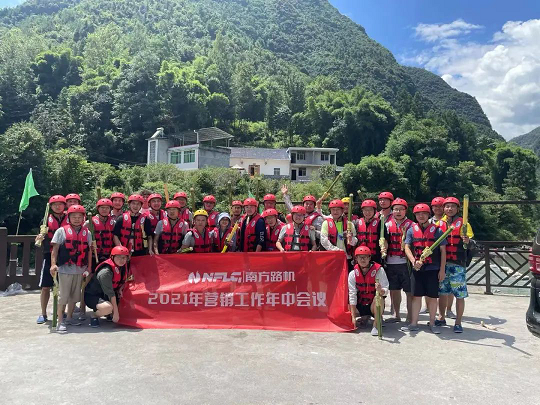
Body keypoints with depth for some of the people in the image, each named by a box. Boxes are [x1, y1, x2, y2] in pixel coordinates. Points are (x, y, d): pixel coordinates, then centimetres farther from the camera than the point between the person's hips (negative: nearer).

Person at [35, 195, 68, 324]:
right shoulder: (47, 219, 8)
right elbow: (42, 235, 9)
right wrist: (40, 237, -12)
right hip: (50, 255, 0)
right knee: (45, 286, 1)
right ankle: (43, 314, 12)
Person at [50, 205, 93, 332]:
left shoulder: (87, 233, 8)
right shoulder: (62, 231, -2)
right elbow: (55, 249, -4)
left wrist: (89, 267, 10)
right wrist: (53, 264, -15)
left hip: (80, 269, 4)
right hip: (65, 269, -4)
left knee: (75, 295, 13)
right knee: (63, 295, -1)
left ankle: (69, 318, 27)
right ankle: (60, 321, 8)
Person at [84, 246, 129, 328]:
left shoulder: (123, 267, -3)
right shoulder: (106, 271, -28)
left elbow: (122, 281, 17)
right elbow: (110, 293, -28)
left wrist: (120, 289, -6)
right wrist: (115, 312, -27)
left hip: (104, 295, 8)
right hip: (91, 296, -8)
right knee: (108, 307, -35)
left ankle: (108, 314, 17)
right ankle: (94, 315, -4)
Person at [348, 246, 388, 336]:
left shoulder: (379, 270, -15)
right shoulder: (353, 274, -8)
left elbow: (385, 291, -19)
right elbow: (352, 294, -11)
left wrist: (380, 290, -45)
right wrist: (353, 316, -14)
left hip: (374, 305, -4)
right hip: (360, 305, 4)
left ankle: (376, 325, -16)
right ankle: (364, 316, 21)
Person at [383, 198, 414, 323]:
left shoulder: (411, 225, -1)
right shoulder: (388, 225, 10)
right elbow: (385, 241, 12)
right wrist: (384, 247, -8)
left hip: (405, 262, -4)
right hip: (391, 263, 4)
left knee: (409, 291, 1)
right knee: (394, 289, 14)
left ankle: (410, 316, 13)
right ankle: (396, 315, 29)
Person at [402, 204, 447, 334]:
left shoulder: (437, 230, 0)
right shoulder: (411, 230, 5)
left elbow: (443, 251, 1)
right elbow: (407, 247, 1)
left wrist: (442, 269, -3)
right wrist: (414, 261, -15)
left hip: (433, 269, -1)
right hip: (417, 268, 1)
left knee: (432, 297, 6)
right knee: (416, 296, 6)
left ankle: (432, 323, 21)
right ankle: (413, 323, 15)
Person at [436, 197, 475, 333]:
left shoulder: (463, 223, 0)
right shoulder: (439, 223, 10)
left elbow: (471, 244, -6)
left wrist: (468, 241, -28)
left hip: (458, 264, -3)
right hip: (442, 263, 3)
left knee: (460, 295, -1)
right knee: (442, 293, 12)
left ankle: (458, 323, 11)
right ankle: (441, 318, 26)